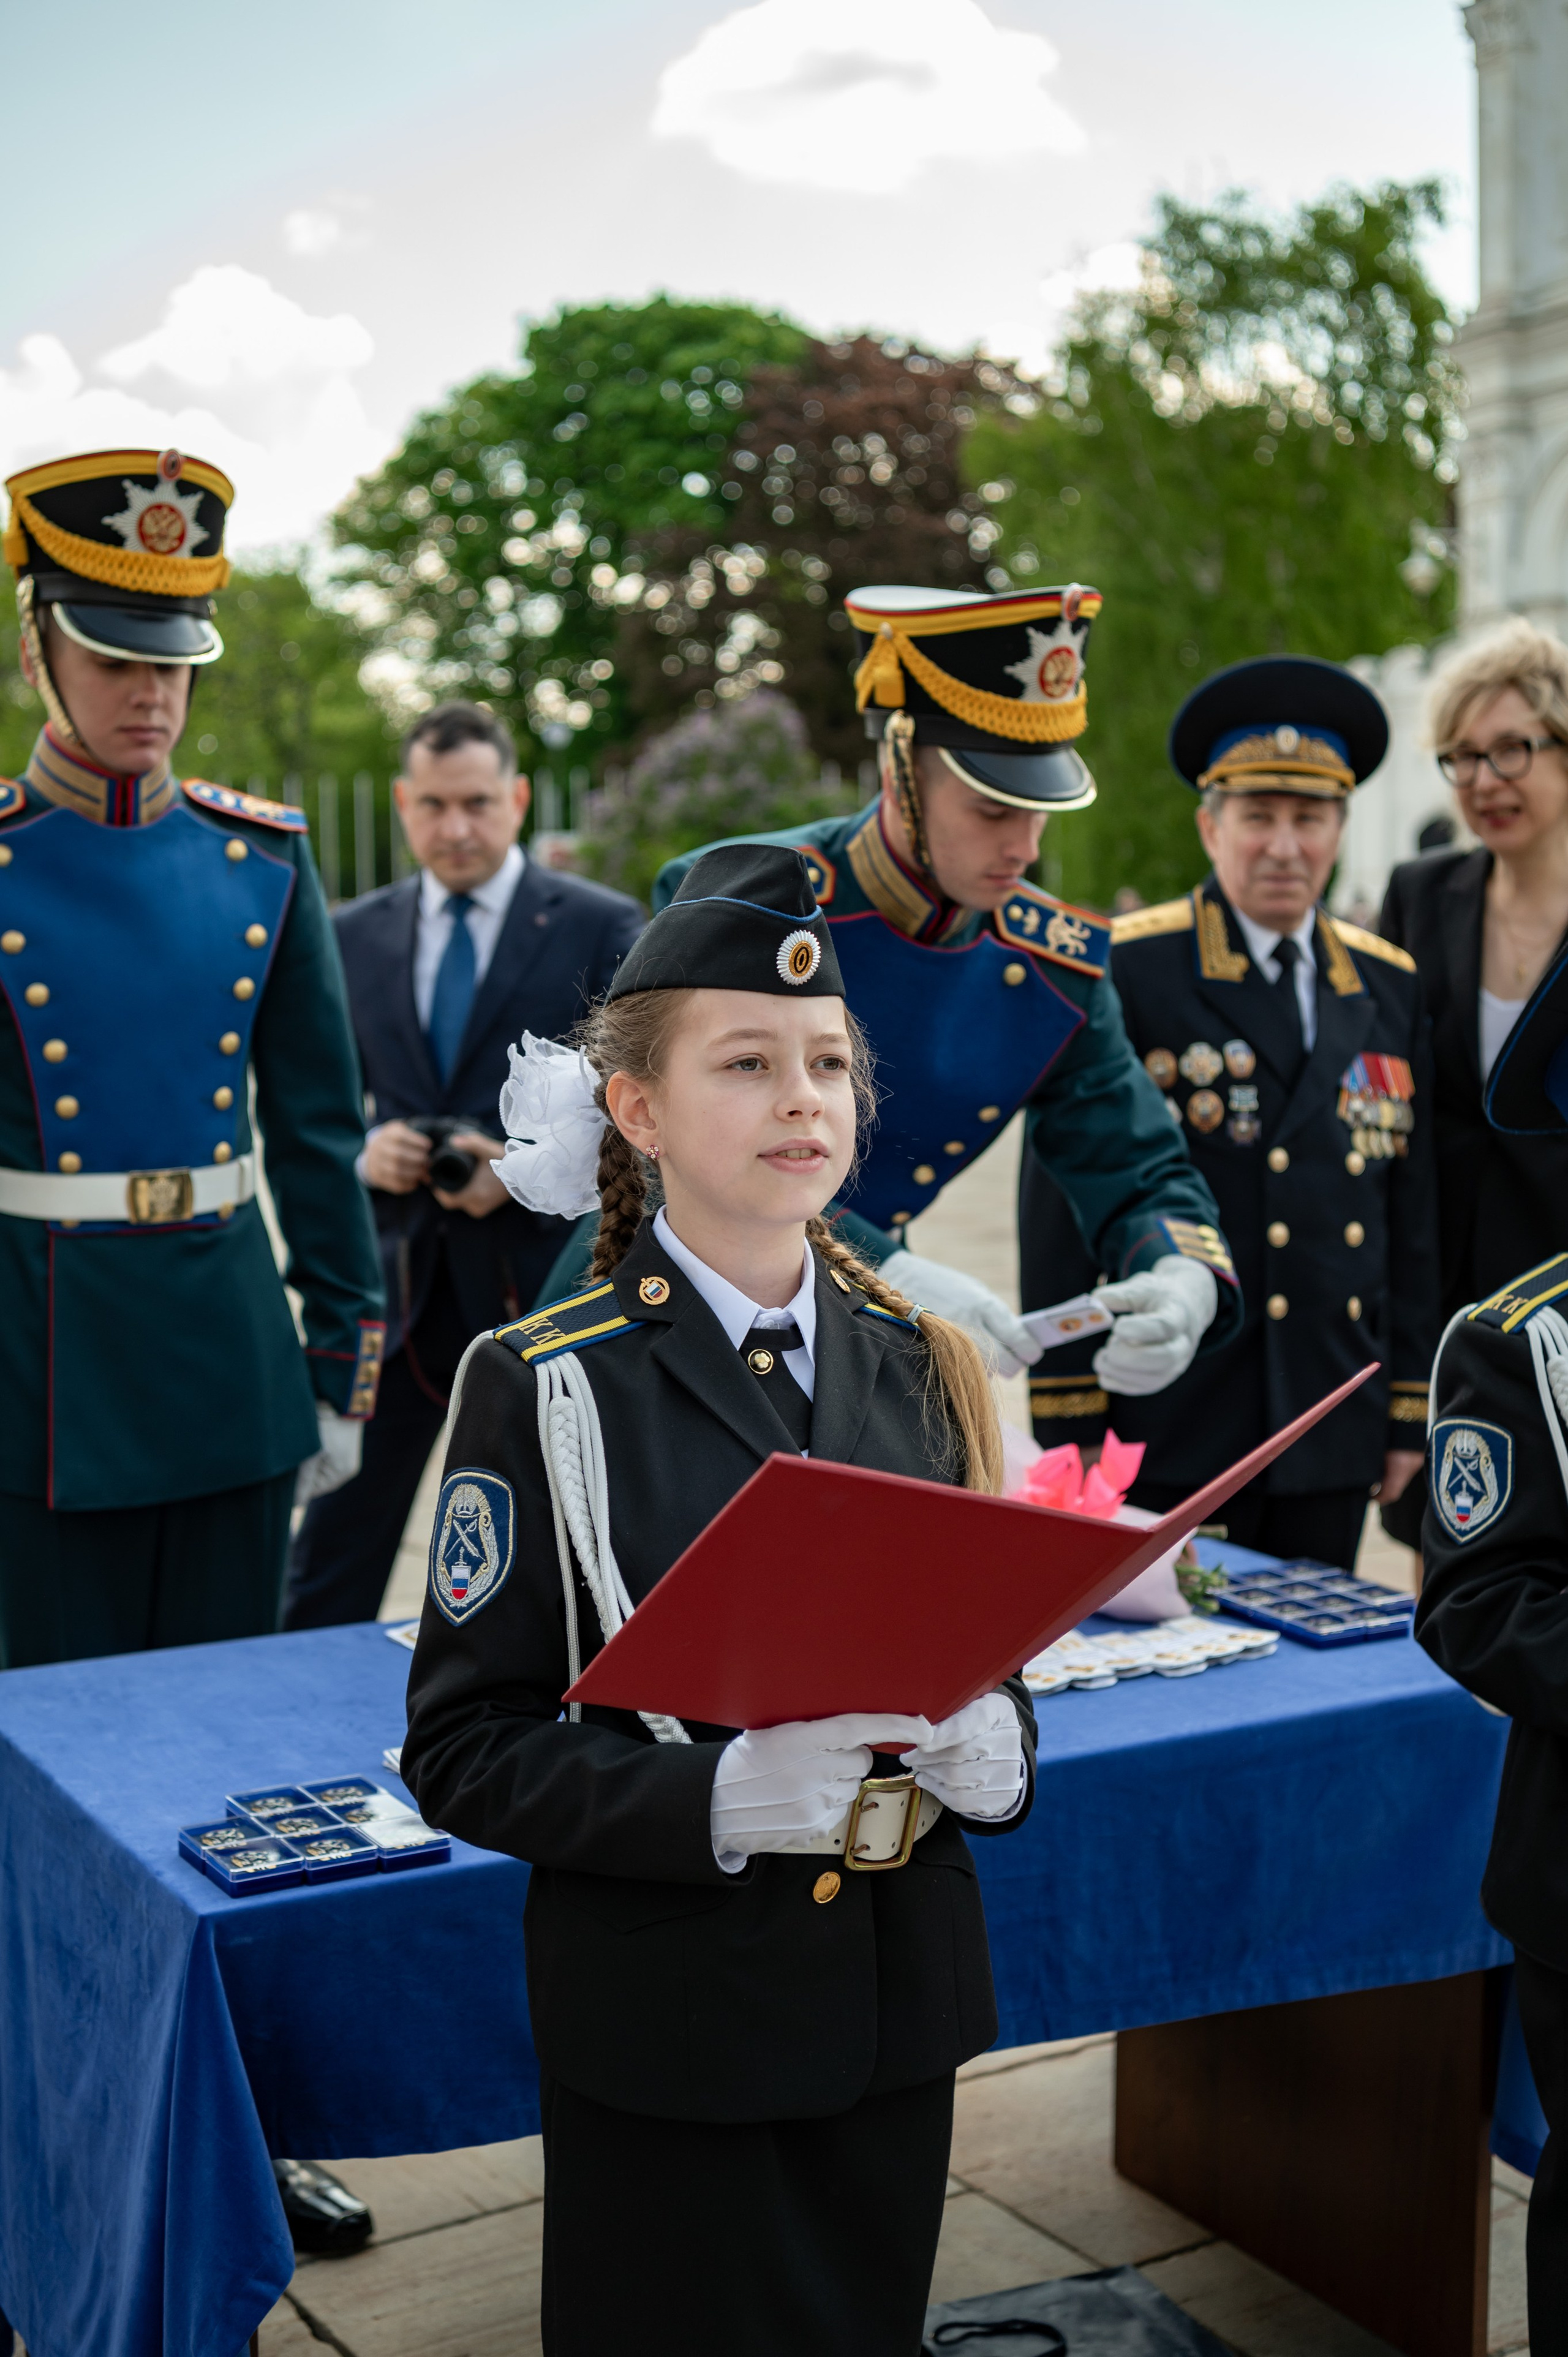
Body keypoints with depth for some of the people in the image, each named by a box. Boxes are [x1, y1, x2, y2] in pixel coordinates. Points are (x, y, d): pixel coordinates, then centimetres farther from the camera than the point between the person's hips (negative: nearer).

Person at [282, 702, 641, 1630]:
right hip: (395, 1274, 3)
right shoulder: (355, 934, 10)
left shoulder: (602, 926, -1)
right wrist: (357, 1150, -8)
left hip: (545, 1274, -2)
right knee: (338, 1536, 5)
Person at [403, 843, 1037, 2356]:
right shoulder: (543, 1385, -11)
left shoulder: (923, 1366, 4)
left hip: (897, 2006, 4)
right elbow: (463, 1749, -11)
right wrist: (719, 1796, -25)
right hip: (664, 2039, -4)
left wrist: (993, 1751, -11)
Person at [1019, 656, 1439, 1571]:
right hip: (1172, 1431, -4)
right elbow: (1064, 1197, -6)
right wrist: (1070, 1417, -8)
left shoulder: (1390, 988, 11)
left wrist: (1409, 1407, 12)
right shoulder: (1124, 973, -5)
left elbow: (1413, 1211, 13)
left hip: (1332, 1437, 4)